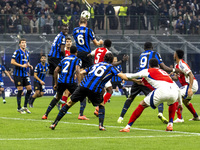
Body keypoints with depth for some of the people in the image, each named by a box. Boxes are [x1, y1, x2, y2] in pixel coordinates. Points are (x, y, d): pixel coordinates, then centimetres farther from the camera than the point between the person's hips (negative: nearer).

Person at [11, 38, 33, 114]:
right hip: (18, 74, -7)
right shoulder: (17, 52, -8)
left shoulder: (27, 53, 15)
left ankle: (25, 106, 13)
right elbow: (12, 62, -16)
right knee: (20, 90, -6)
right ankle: (19, 108, 4)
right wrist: (22, 65, -21)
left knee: (29, 89, 2)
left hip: (25, 74, 7)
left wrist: (29, 65, 4)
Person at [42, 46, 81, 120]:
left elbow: (55, 71, 20)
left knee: (57, 98, 24)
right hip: (70, 81, -5)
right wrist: (79, 84, -16)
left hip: (61, 81, 5)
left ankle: (45, 114, 18)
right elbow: (77, 70, -12)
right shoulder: (77, 60, 7)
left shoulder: (64, 59, 22)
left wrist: (56, 83, 27)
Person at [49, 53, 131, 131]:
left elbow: (82, 72, 26)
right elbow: (122, 76, 5)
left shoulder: (96, 64, 26)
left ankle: (54, 123, 7)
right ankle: (101, 125, 7)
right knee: (101, 105, 25)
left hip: (83, 85, 3)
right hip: (95, 89, -3)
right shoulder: (111, 67, 15)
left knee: (69, 103, 10)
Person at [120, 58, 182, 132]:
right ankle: (170, 124, 24)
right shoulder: (164, 72, 38)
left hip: (162, 90, -4)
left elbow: (132, 76, 35)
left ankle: (128, 127, 8)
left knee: (142, 105, 12)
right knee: (172, 103, 40)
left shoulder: (148, 71, 24)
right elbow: (177, 88, 39)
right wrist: (180, 103, 48)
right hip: (174, 92, 4)